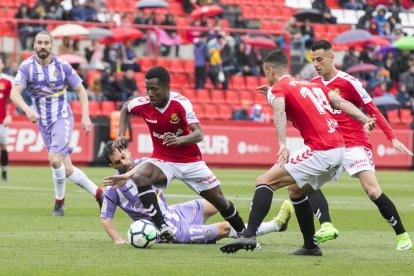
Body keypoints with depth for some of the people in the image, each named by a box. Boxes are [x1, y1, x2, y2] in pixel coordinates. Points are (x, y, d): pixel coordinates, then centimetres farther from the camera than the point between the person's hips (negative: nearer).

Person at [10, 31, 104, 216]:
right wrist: (27, 109, -36)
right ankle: (98, 193, 21)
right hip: (44, 123, 3)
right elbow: (14, 93, -17)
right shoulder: (27, 67, -6)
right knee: (67, 170, 4)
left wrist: (85, 116, -6)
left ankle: (59, 201, -4)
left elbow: (80, 90, 5)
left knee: (55, 159, -23)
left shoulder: (62, 66, -5)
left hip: (62, 118, -3)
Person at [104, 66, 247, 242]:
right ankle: (162, 227, -33)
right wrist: (121, 135, 1)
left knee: (219, 200, 4)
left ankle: (243, 234, 30)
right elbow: (125, 109, 13)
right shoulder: (142, 104, -13)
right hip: (162, 160, 1)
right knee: (139, 177, -31)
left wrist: (179, 140, -46)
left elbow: (199, 134, -27)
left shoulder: (180, 103, -21)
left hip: (190, 160, -1)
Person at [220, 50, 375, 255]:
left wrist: (282, 145, -34)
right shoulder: (312, 85, 23)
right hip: (339, 150, 8)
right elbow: (341, 103, 12)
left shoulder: (277, 89, 1)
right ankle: (310, 246, 29)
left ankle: (249, 235, -24)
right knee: (296, 190, 28)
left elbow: (280, 112, -20)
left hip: (320, 151, -8)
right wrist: (365, 120, 3)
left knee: (264, 182, -9)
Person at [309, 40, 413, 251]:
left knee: (373, 191, -15)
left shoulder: (348, 82, -9)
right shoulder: (314, 84, 8)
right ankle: (327, 226, -26)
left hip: (355, 145, -6)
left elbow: (372, 111, -6)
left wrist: (392, 138, -12)